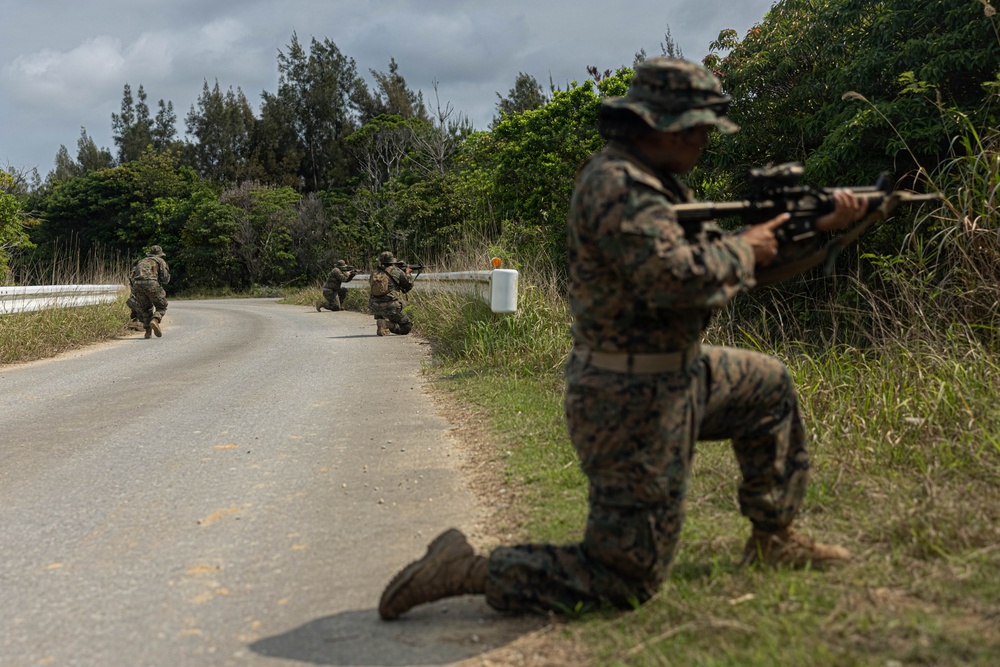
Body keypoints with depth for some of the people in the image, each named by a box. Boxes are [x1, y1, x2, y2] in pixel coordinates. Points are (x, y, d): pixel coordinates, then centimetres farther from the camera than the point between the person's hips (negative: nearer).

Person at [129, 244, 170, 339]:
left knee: (146, 308, 19)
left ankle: (148, 331, 8)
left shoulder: (141, 261, 32)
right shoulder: (160, 261, 19)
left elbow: (133, 276, 22)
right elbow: (165, 278, 7)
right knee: (161, 306, 11)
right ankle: (155, 320, -16)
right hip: (151, 283, -4)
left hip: (137, 284, 4)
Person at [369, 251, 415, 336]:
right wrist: (408, 273, 30)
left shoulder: (374, 273, 9)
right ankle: (388, 324, -13)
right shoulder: (396, 271, -3)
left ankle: (381, 321, 14)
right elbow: (409, 285, 8)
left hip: (374, 308, 5)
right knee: (408, 325, 10)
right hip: (390, 308, -5)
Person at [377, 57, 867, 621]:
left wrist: (819, 227, 10)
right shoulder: (615, 183, -21)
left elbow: (713, 254, 16)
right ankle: (466, 568, 1)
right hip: (634, 403, -10)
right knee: (625, 582, -3)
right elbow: (676, 275, -34)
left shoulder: (654, 181, 12)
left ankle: (773, 538, 36)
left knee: (769, 386, 28)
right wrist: (744, 250, -14)